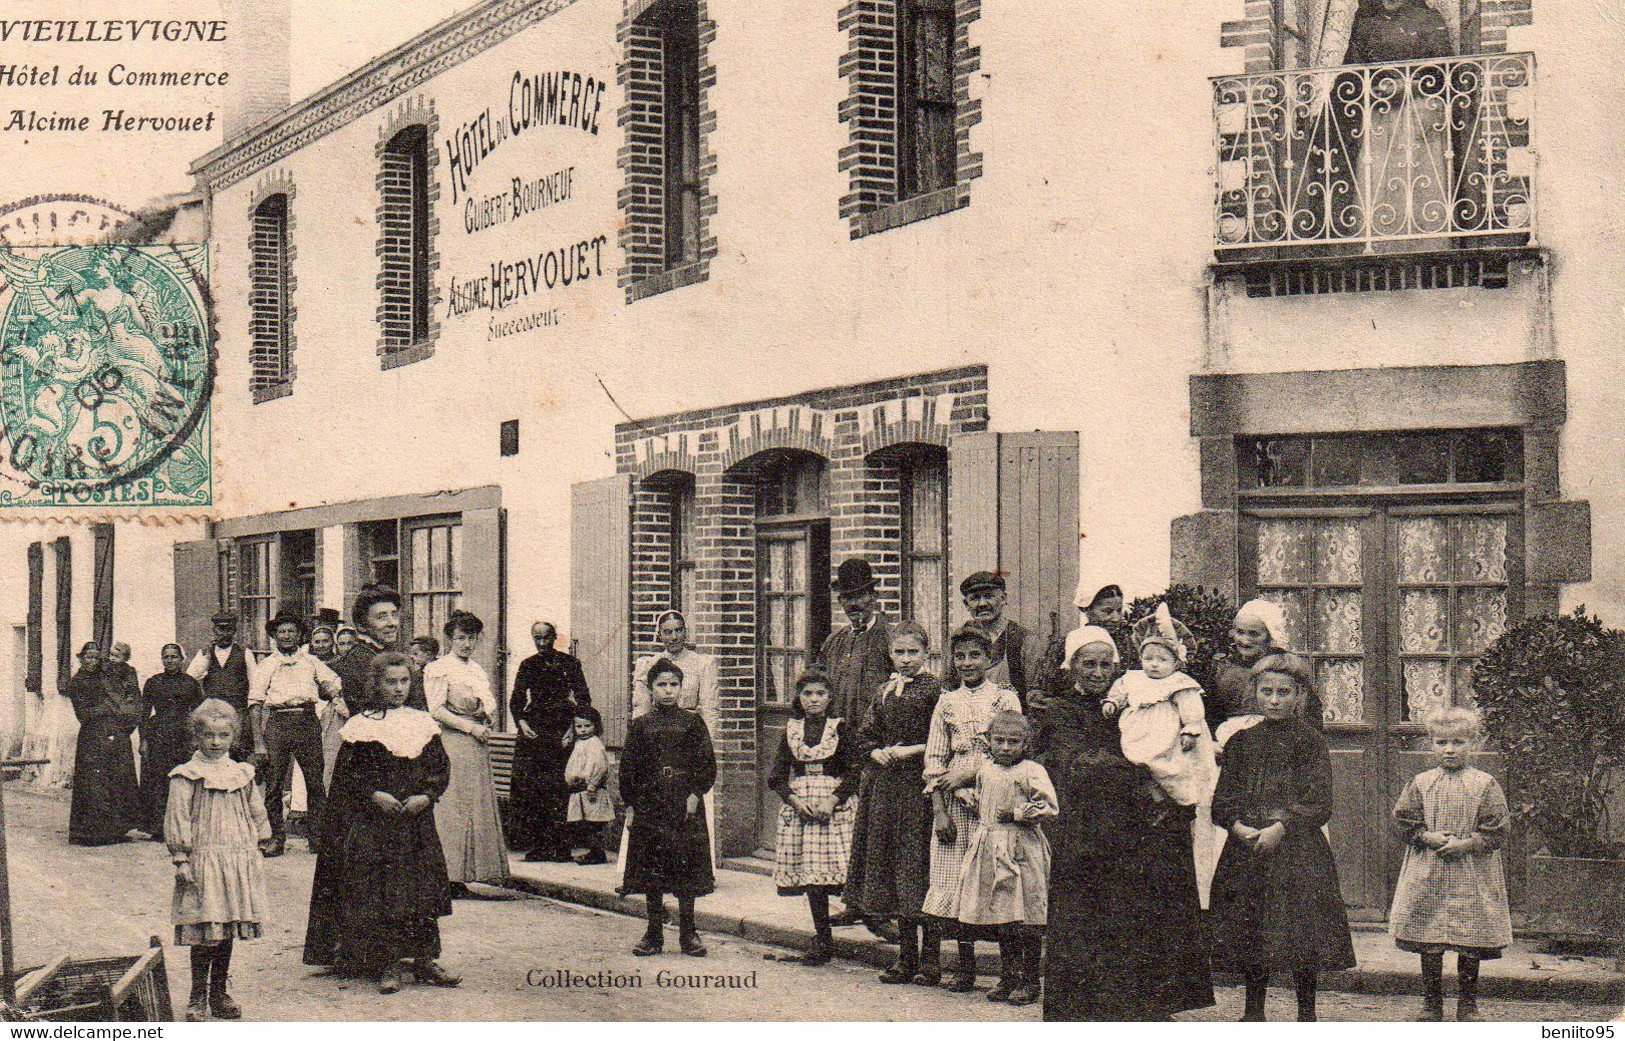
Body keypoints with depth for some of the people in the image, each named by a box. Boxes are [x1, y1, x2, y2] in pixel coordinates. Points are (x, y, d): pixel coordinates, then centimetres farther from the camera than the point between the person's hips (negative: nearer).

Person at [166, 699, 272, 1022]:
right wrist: (181, 860, -11)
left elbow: (256, 813, 21)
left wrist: (257, 850, 19)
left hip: (238, 860, 5)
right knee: (205, 932, -7)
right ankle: (198, 998, 3)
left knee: (227, 931, 9)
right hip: (203, 859, -5)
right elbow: (177, 820, -7)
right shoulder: (187, 776, -5)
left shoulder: (241, 774, 11)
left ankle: (219, 994, 19)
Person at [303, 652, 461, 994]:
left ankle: (423, 959, 12)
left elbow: (441, 767, 9)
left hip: (417, 821, 3)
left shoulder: (424, 723, 9)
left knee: (422, 886, 3)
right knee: (378, 888, -6)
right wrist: (373, 795, -15)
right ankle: (388, 964, -1)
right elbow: (347, 773, -2)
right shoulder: (361, 726, -1)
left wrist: (426, 796, -7)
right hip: (372, 822, -3)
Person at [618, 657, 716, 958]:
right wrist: (630, 803, 0)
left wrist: (696, 794, -9)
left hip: (685, 805, -1)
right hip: (649, 804, 1)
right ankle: (654, 934, 13)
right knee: (651, 874, 4)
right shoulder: (641, 725, 6)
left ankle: (688, 933, 10)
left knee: (687, 868, 1)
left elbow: (708, 764, 2)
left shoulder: (692, 723, 4)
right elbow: (628, 766, 7)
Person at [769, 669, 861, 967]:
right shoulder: (791, 730, 11)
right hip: (797, 805, 3)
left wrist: (831, 801, -14)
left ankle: (823, 940, -4)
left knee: (820, 872, -11)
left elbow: (853, 775, 0)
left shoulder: (842, 729, 4)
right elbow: (776, 777, 8)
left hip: (834, 806, -3)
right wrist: (795, 800, -9)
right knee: (809, 874, -1)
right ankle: (824, 939, 5)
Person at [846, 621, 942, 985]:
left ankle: (930, 959, -1)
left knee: (919, 868, -7)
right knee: (891, 867, 8)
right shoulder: (885, 692, 15)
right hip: (885, 786, 7)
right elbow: (865, 737, 18)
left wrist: (910, 751, -13)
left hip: (919, 787, -7)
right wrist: (878, 753, -2)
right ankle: (906, 958, 16)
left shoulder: (933, 689, -5)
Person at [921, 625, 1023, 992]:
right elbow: (934, 759, 8)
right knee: (954, 877, -1)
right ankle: (965, 965, 8)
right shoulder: (946, 703, 12)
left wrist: (970, 774, -12)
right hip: (954, 803, 3)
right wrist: (939, 810, -2)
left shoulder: (1005, 698, 5)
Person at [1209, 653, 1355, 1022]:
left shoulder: (1310, 741, 1)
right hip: (1245, 851, 3)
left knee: (1301, 934, -5)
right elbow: (1223, 799, 8)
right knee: (1248, 933, 5)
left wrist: (1280, 828, -17)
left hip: (1297, 850, -3)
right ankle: (1253, 1011, 17)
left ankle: (1306, 1012, 7)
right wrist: (1239, 827, -11)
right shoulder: (1242, 741, 11)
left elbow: (1319, 802, -6)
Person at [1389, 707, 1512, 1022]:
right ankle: (1431, 1002, 15)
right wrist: (1428, 838, -10)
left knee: (1470, 946, 2)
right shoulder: (1420, 784, 5)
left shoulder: (1485, 785, 0)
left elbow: (1496, 831, -3)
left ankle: (1467, 1005, 15)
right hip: (1427, 876, 1)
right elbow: (1403, 821, 5)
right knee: (1428, 943, 4)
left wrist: (1465, 845, -14)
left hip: (1470, 877, -1)